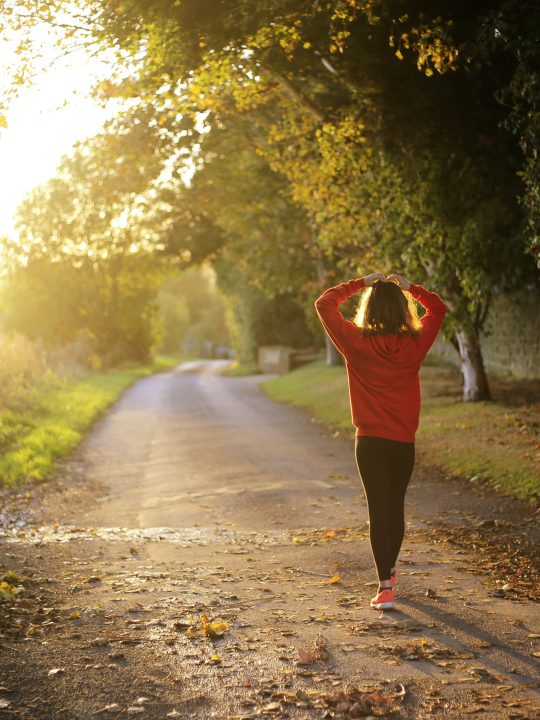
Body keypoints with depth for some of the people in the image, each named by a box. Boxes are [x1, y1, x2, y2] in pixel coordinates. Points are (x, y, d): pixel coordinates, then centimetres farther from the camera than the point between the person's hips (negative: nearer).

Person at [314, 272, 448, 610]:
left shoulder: (357, 343, -11)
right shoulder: (415, 344, -5)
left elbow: (324, 304, 0)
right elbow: (438, 308, 14)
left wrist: (360, 283, 3)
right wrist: (409, 287, 9)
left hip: (370, 441, -2)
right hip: (404, 442, 3)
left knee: (379, 510, 0)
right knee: (396, 507, 18)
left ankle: (385, 587, -7)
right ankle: (389, 571, 37)